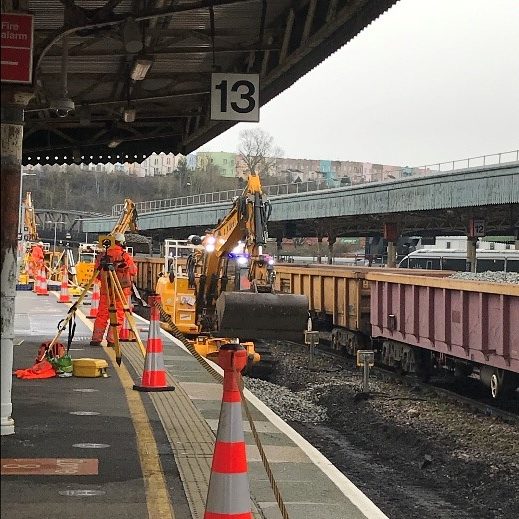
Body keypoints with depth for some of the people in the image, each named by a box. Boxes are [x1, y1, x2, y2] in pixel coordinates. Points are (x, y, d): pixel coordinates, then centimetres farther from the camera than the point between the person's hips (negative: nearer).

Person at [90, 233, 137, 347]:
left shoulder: (102, 256, 1)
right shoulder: (126, 256, -8)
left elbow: (97, 273, 8)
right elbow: (133, 271, 1)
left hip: (105, 289, 3)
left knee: (102, 314, 9)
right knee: (118, 315, 3)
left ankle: (96, 339, 7)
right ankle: (111, 340, -2)